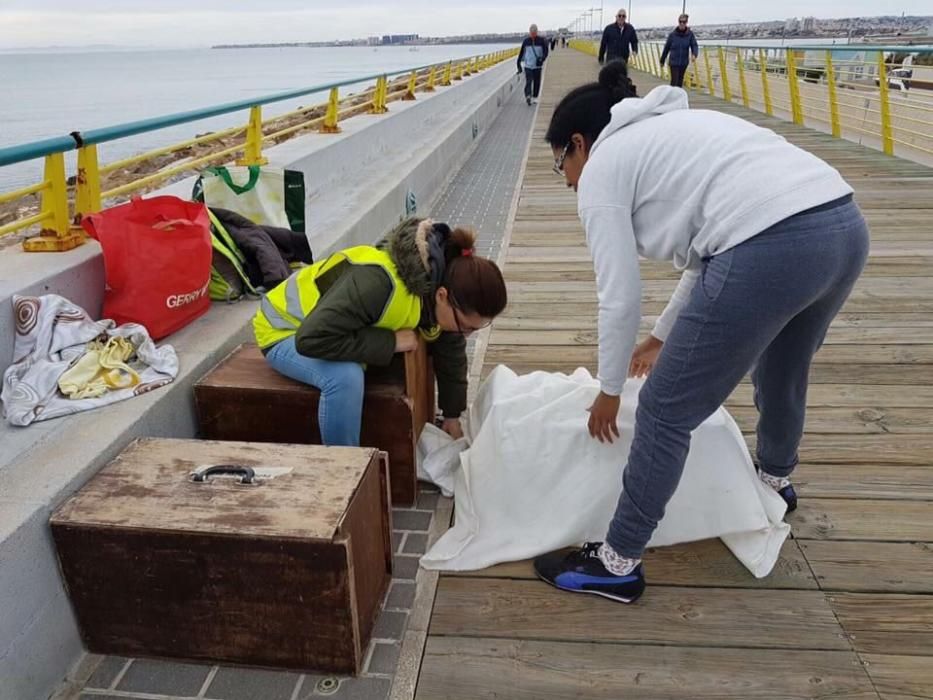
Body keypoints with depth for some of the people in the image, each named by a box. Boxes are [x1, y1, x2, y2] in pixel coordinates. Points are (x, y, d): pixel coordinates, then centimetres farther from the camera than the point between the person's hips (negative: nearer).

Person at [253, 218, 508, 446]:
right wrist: (390, 341, -38)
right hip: (286, 330, -7)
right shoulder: (379, 283, -42)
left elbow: (452, 352, 0)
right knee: (346, 377, -36)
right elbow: (312, 338, -43)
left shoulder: (445, 279, -15)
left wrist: (452, 416, 7)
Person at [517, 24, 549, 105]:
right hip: (528, 65, -1)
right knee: (528, 82, -15)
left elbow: (546, 51, 1)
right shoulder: (526, 41, 3)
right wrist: (519, 64, 8)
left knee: (537, 82, 6)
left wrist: (542, 59, -19)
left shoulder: (541, 40, 0)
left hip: (537, 66, 1)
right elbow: (521, 53, 10)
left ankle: (534, 98, 19)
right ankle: (528, 96, -25)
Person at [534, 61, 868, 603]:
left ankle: (618, 564, 19)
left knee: (665, 413, 4)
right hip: (845, 226, 10)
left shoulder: (601, 169, 6)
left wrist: (610, 390, 16)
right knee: (783, 370, 34)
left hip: (771, 249, -10)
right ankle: (776, 478, 62)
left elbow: (620, 296, 2)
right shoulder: (668, 132, 31)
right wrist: (664, 336, 41)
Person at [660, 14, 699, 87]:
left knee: (680, 81, 12)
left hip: (684, 63, 2)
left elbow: (694, 46, -7)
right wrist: (662, 61, 9)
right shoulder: (672, 34, -8)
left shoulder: (690, 34, -6)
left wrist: (694, 54, -30)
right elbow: (666, 48, 1)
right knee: (674, 81, -10)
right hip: (674, 62, -2)